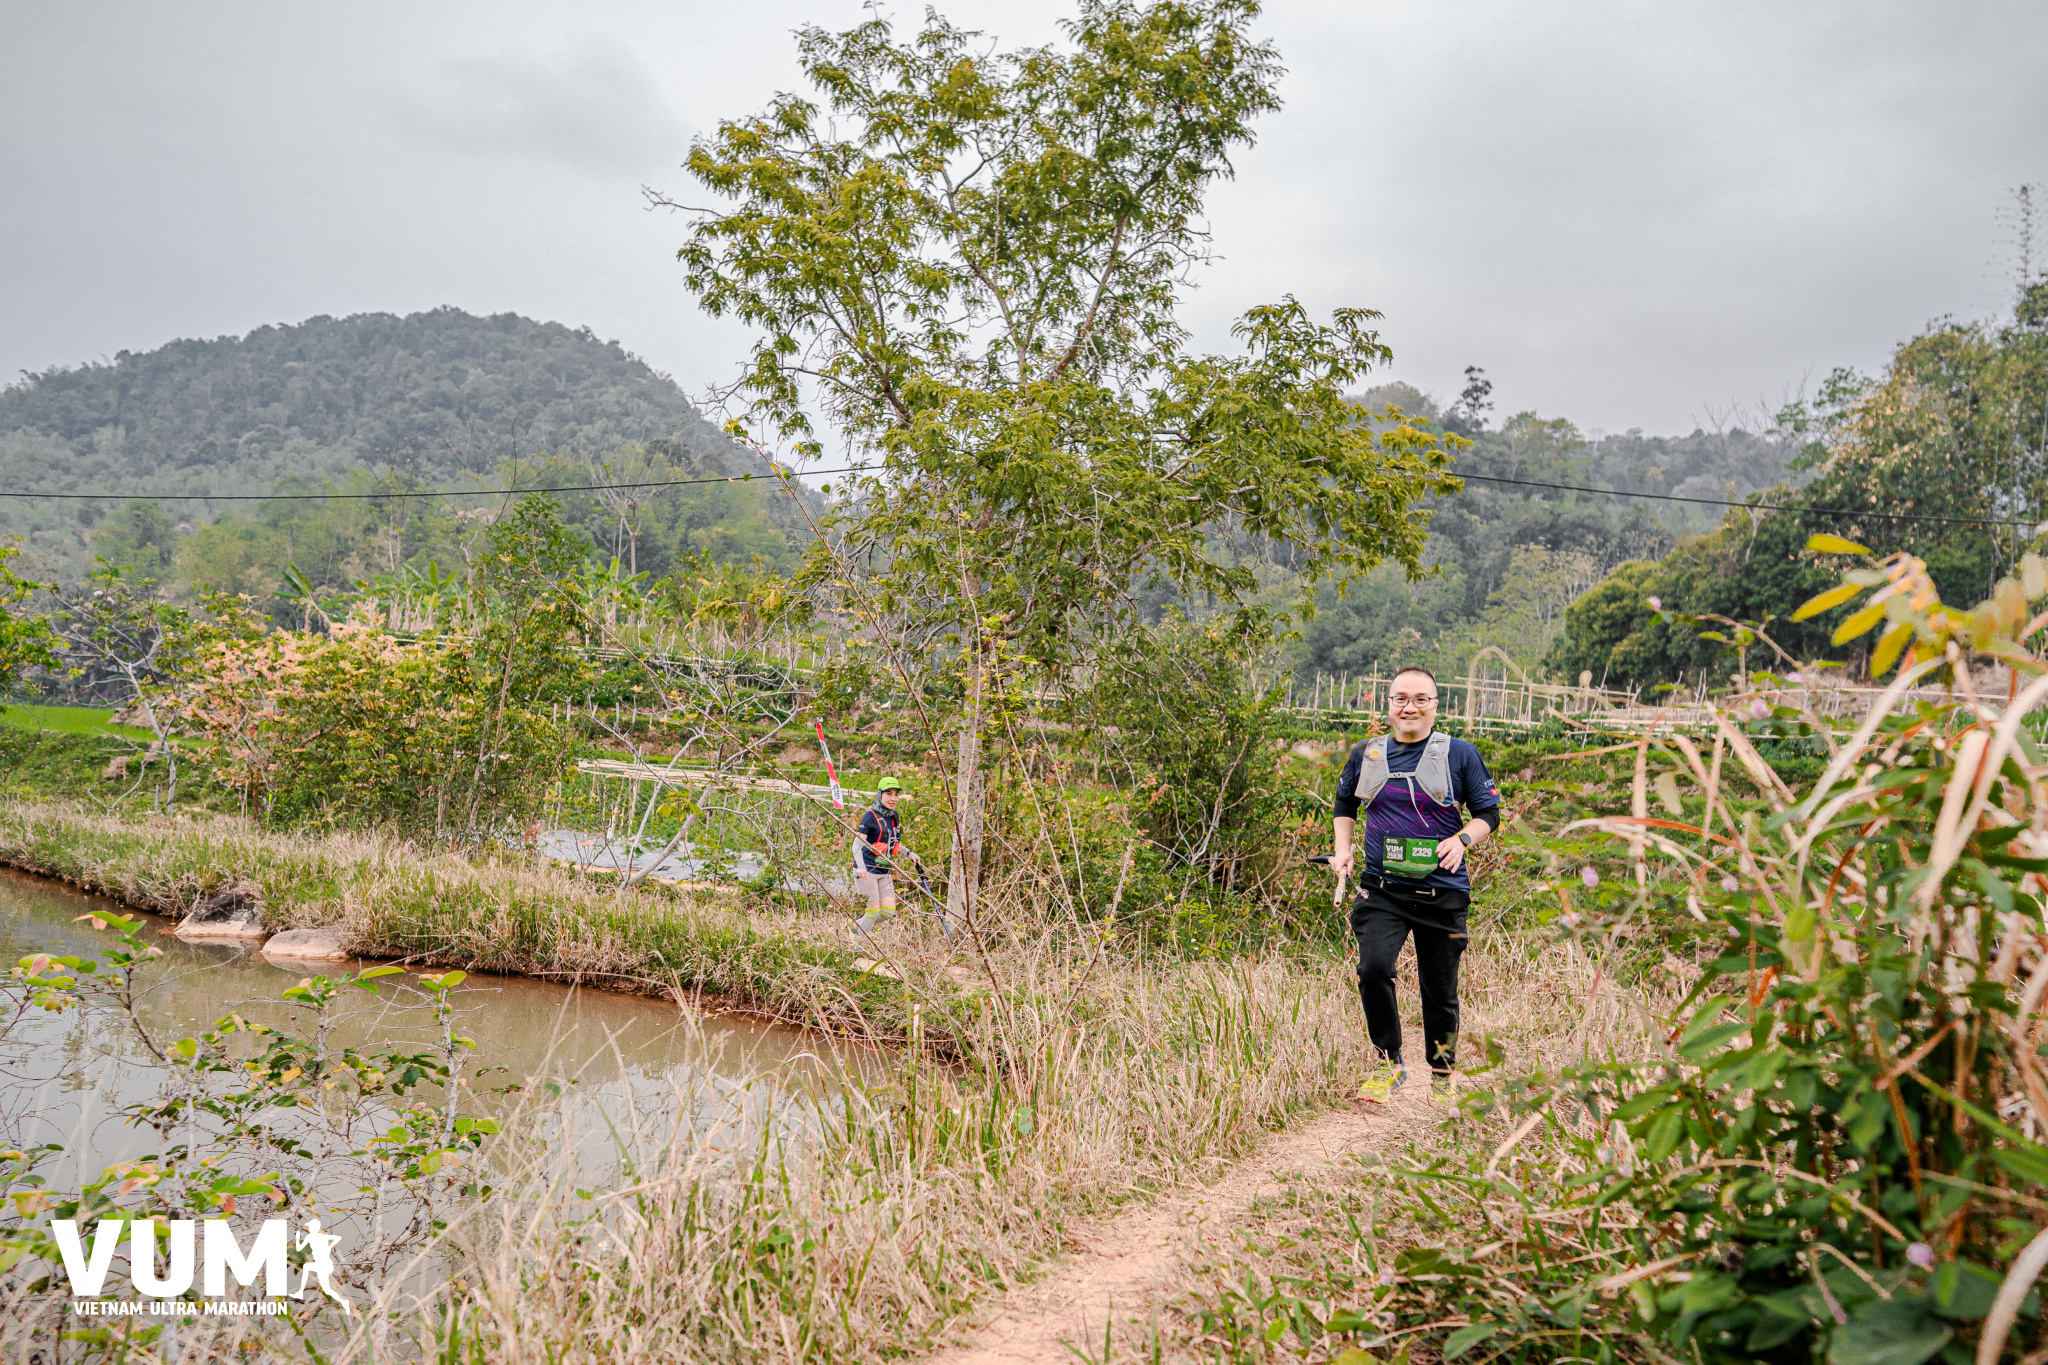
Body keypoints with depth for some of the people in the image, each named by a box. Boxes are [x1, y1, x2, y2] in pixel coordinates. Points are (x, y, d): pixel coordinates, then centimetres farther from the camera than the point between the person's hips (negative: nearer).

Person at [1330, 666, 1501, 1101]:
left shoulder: (1460, 754, 0)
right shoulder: (1366, 753, 7)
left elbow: (1489, 813, 5)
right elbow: (1344, 803, 24)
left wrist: (1461, 840, -14)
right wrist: (1343, 850, 9)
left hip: (1442, 892, -1)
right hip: (1381, 889, 1)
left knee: (1440, 990, 6)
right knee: (1373, 968, -21)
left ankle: (1442, 1075, 29)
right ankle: (1388, 1063, -1)